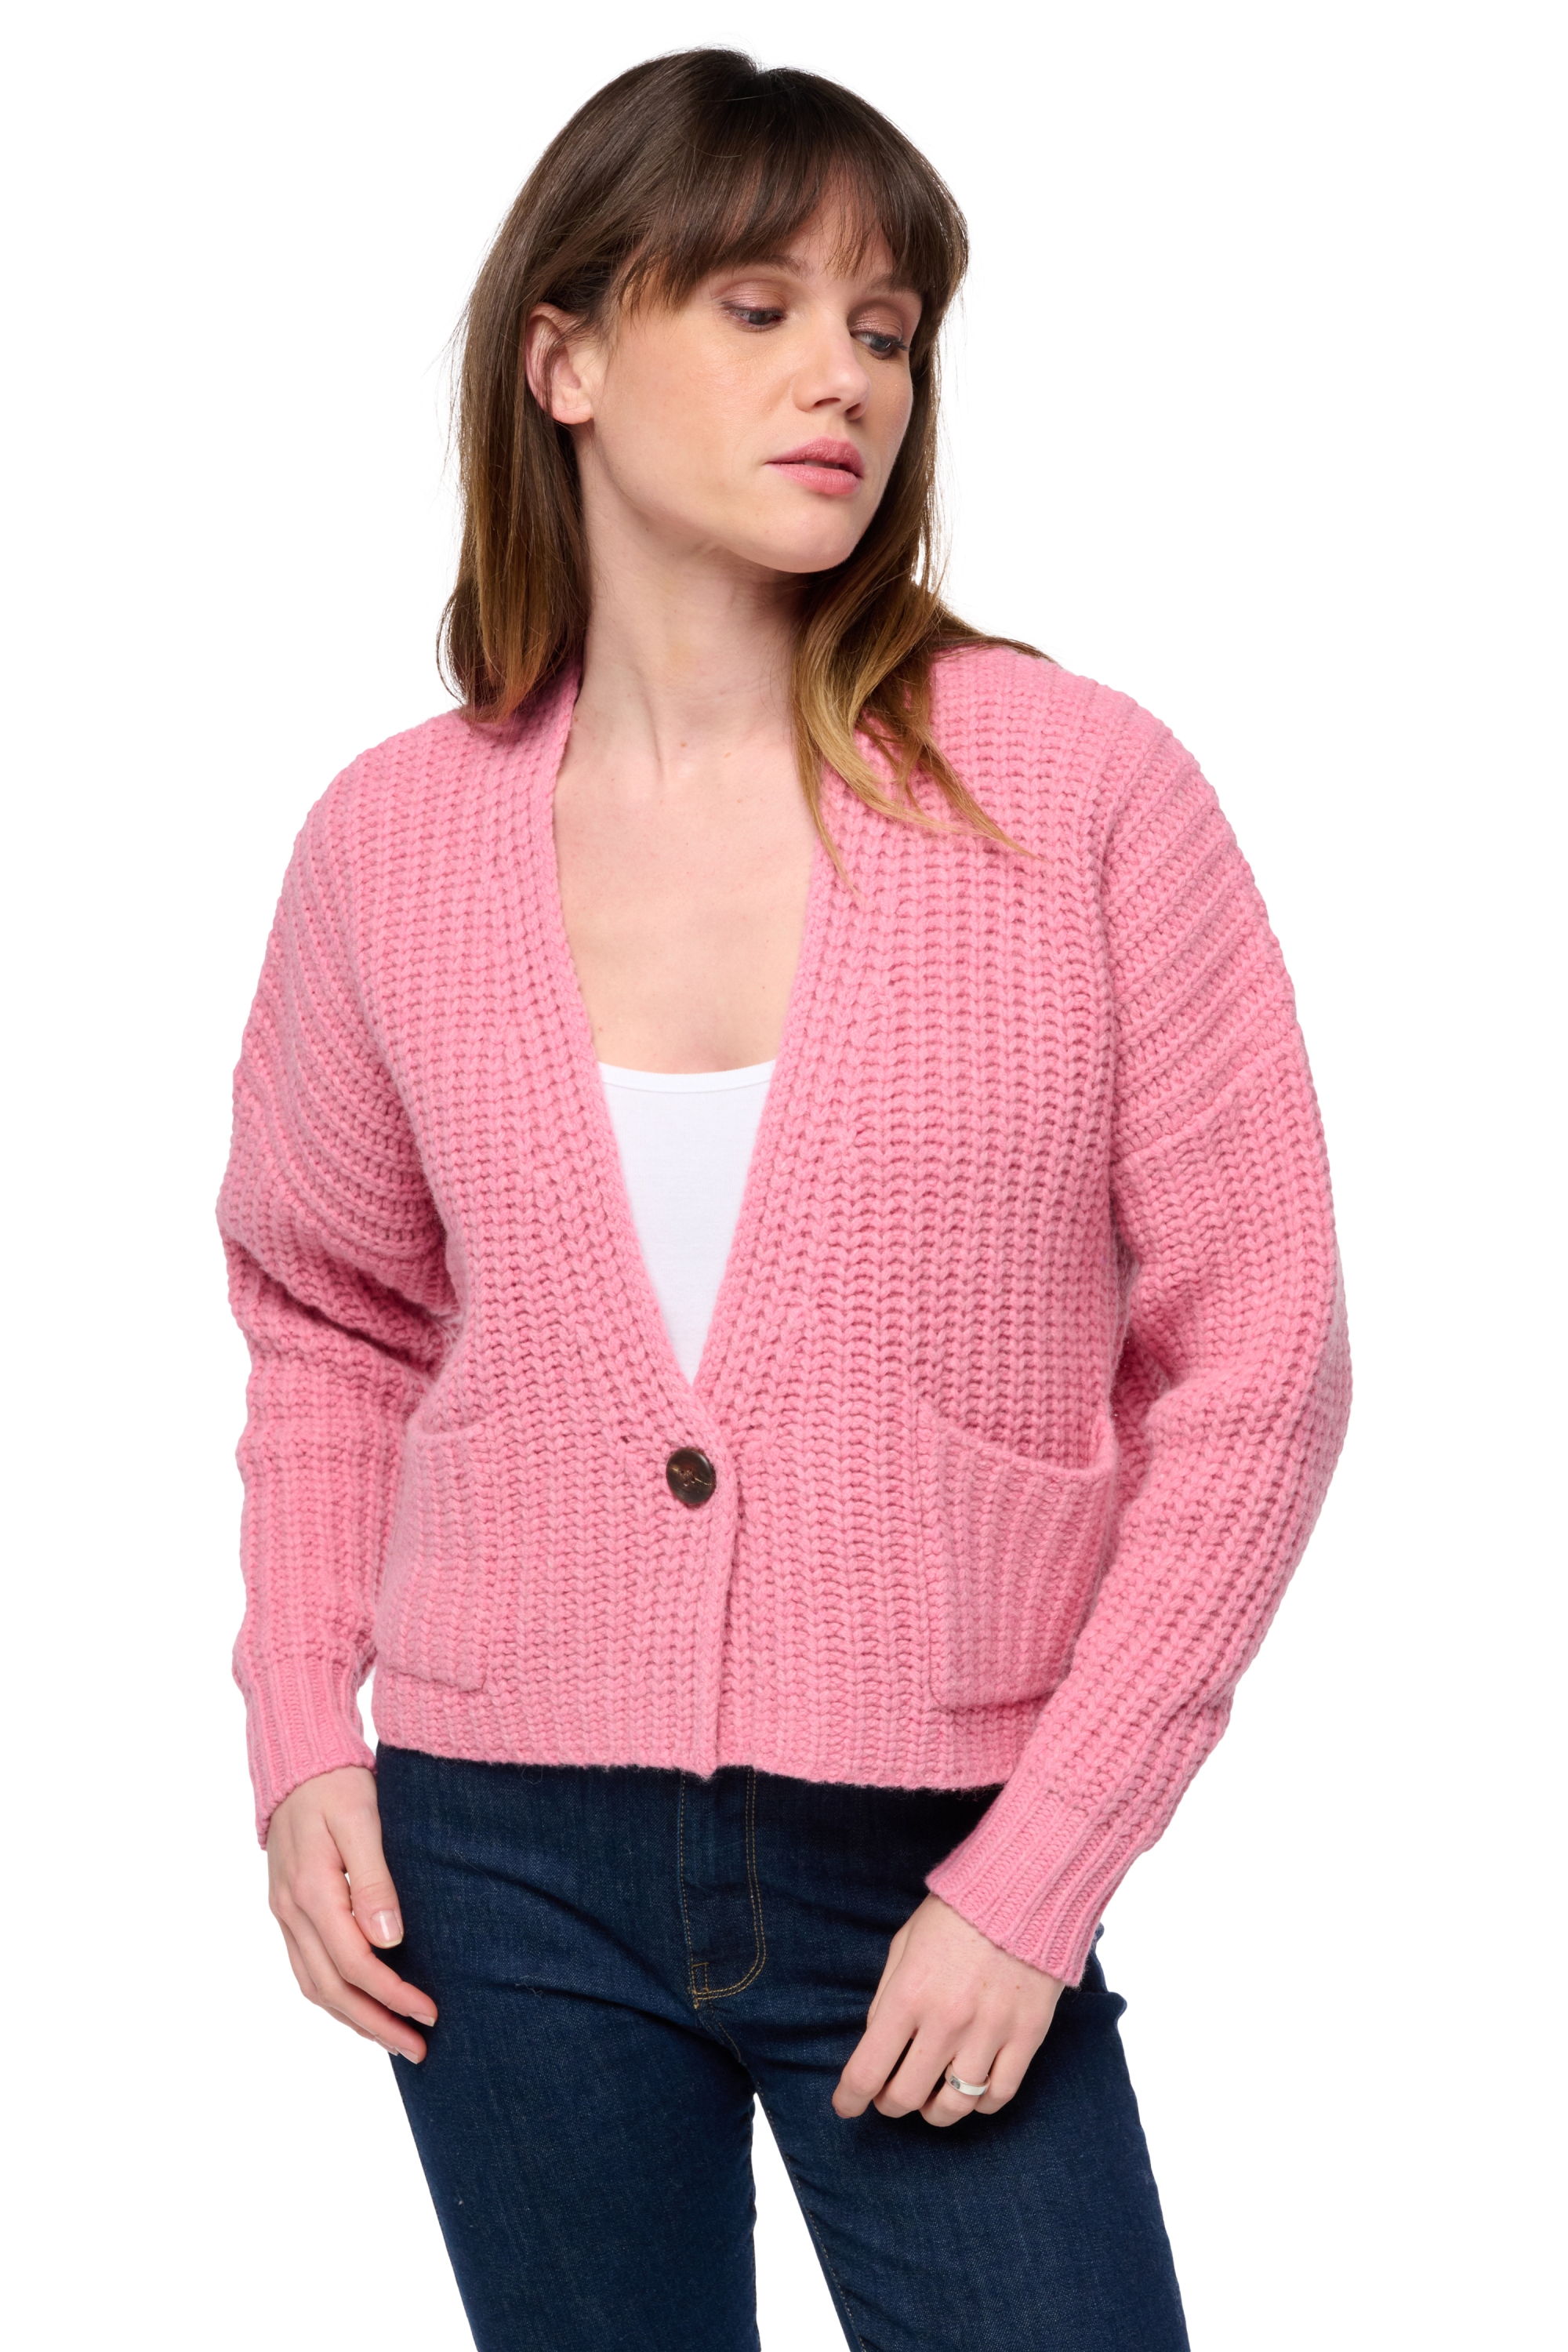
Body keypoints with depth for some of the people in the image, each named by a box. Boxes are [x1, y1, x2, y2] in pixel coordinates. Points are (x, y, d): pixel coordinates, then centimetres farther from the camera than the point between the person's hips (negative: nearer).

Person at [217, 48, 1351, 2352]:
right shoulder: (395, 840, 0)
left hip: (936, 1885, -2)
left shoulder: (1082, 793, -8)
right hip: (512, 1860, 2)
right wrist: (303, 1741, 2)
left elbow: (1255, 1366, -6)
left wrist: (1035, 1879, -8)